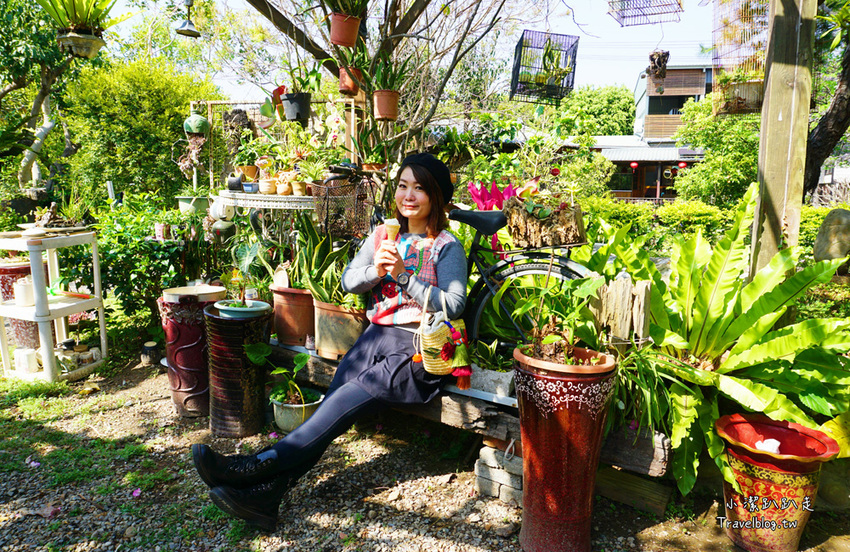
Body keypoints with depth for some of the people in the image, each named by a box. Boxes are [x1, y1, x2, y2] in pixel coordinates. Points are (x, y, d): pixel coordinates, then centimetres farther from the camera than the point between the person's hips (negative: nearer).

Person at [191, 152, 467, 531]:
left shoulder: (447, 246, 1)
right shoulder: (383, 235, 18)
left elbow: (454, 305, -10)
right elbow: (349, 281, 12)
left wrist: (404, 275, -17)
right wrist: (376, 270, -10)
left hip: (420, 348, -4)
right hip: (377, 335, 4)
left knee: (351, 397, -27)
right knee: (335, 398, -20)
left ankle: (262, 463, -32)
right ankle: (266, 491, -30)